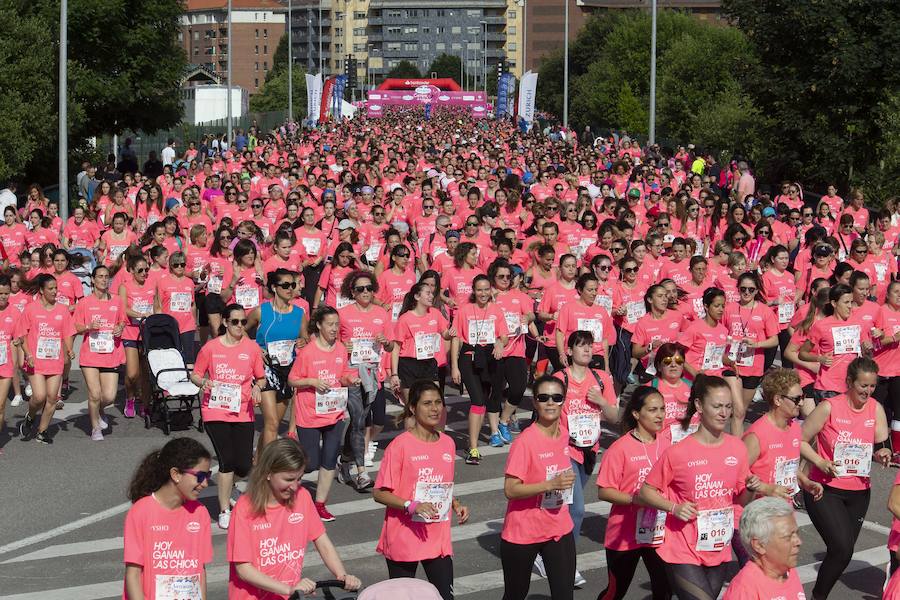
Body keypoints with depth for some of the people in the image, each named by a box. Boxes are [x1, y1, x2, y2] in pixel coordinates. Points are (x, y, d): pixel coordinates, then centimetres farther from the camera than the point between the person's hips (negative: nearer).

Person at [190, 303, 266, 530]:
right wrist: (202, 383, -15)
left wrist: (257, 387, -10)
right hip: (215, 411, -2)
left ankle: (226, 489, 35)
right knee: (227, 460, -8)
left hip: (242, 412, 2)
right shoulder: (210, 347, -2)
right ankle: (225, 511, 7)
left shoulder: (252, 348, 2)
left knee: (243, 466, -1)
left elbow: (261, 378, 12)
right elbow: (195, 375, 7)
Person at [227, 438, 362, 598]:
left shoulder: (302, 497, 2)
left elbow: (323, 544, 6)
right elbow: (243, 568, -12)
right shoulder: (245, 508, -10)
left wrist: (343, 576, -11)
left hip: (291, 596, 3)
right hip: (252, 595, -3)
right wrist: (289, 589, -21)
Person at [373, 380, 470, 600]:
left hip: (438, 539, 5)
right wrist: (412, 506, -26)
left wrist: (456, 505, 1)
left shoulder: (448, 444, 7)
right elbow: (380, 493, -12)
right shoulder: (400, 445, -12)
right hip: (404, 539, -4)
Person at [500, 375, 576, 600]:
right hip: (523, 531, -5)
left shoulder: (564, 436, 2)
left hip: (559, 529, 5)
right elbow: (510, 490, -22)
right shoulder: (525, 441, -18)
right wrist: (550, 485, -30)